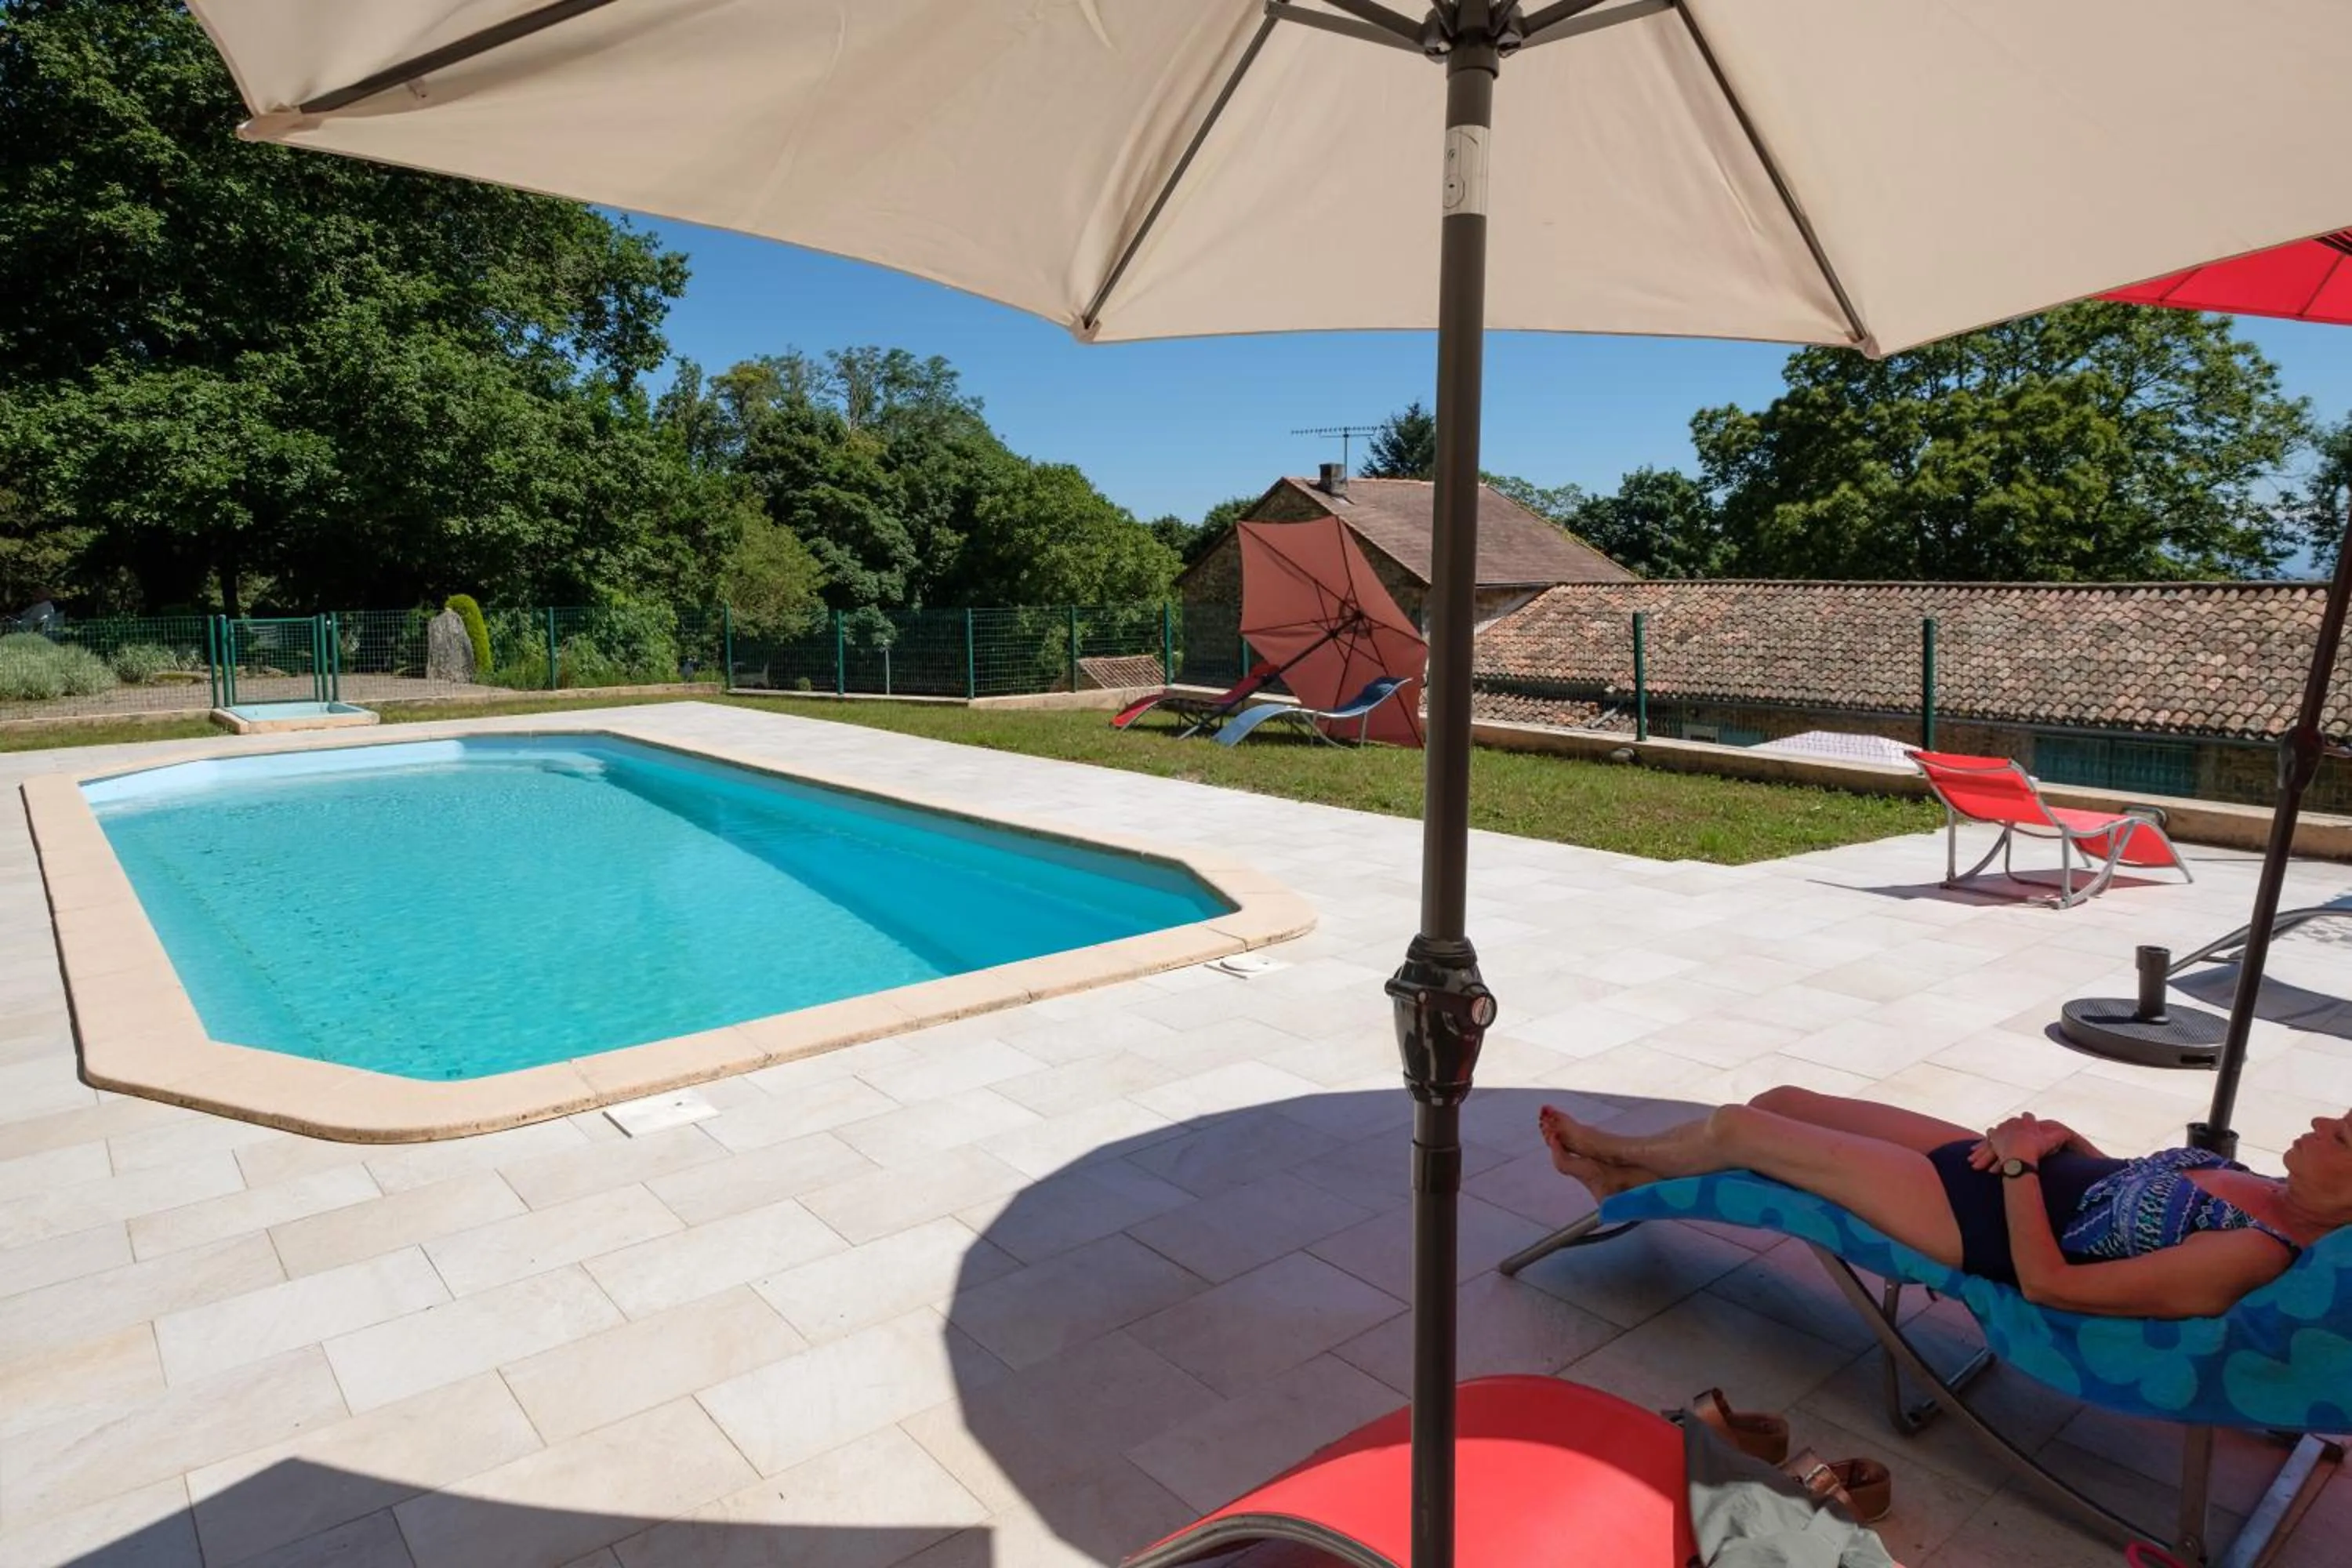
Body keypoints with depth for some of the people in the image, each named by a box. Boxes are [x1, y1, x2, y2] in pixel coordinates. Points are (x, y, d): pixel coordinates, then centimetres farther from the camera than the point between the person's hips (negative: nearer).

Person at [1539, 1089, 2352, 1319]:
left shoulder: (2251, 1256, -26)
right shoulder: (2277, 1197, 1)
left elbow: (2047, 1282, -26)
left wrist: (2022, 1160, -19)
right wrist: (2061, 1138, -2)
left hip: (1981, 1221, -9)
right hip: (2006, 1173, 9)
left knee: (1732, 1128, -4)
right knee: (1780, 1102, 11)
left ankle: (1611, 1151, 28)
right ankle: (1621, 1175, 31)